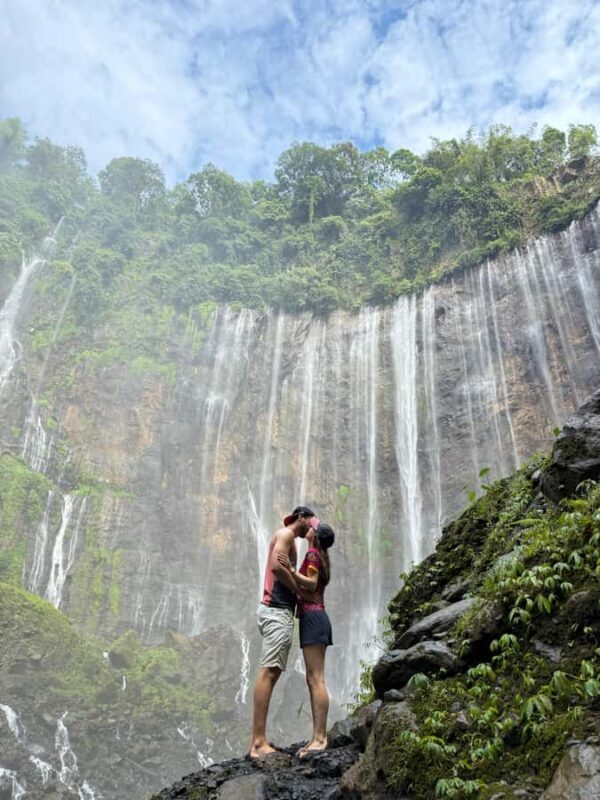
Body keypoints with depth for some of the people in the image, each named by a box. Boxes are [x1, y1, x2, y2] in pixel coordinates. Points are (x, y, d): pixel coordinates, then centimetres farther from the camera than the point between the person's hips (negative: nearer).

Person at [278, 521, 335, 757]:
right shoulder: (321, 557, 21)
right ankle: (318, 736, 6)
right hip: (317, 617, 10)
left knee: (316, 680, -12)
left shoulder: (312, 553, -5)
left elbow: (312, 584, -17)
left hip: (312, 617, -10)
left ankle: (320, 738, -12)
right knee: (313, 680, 7)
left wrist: (292, 571, -29)